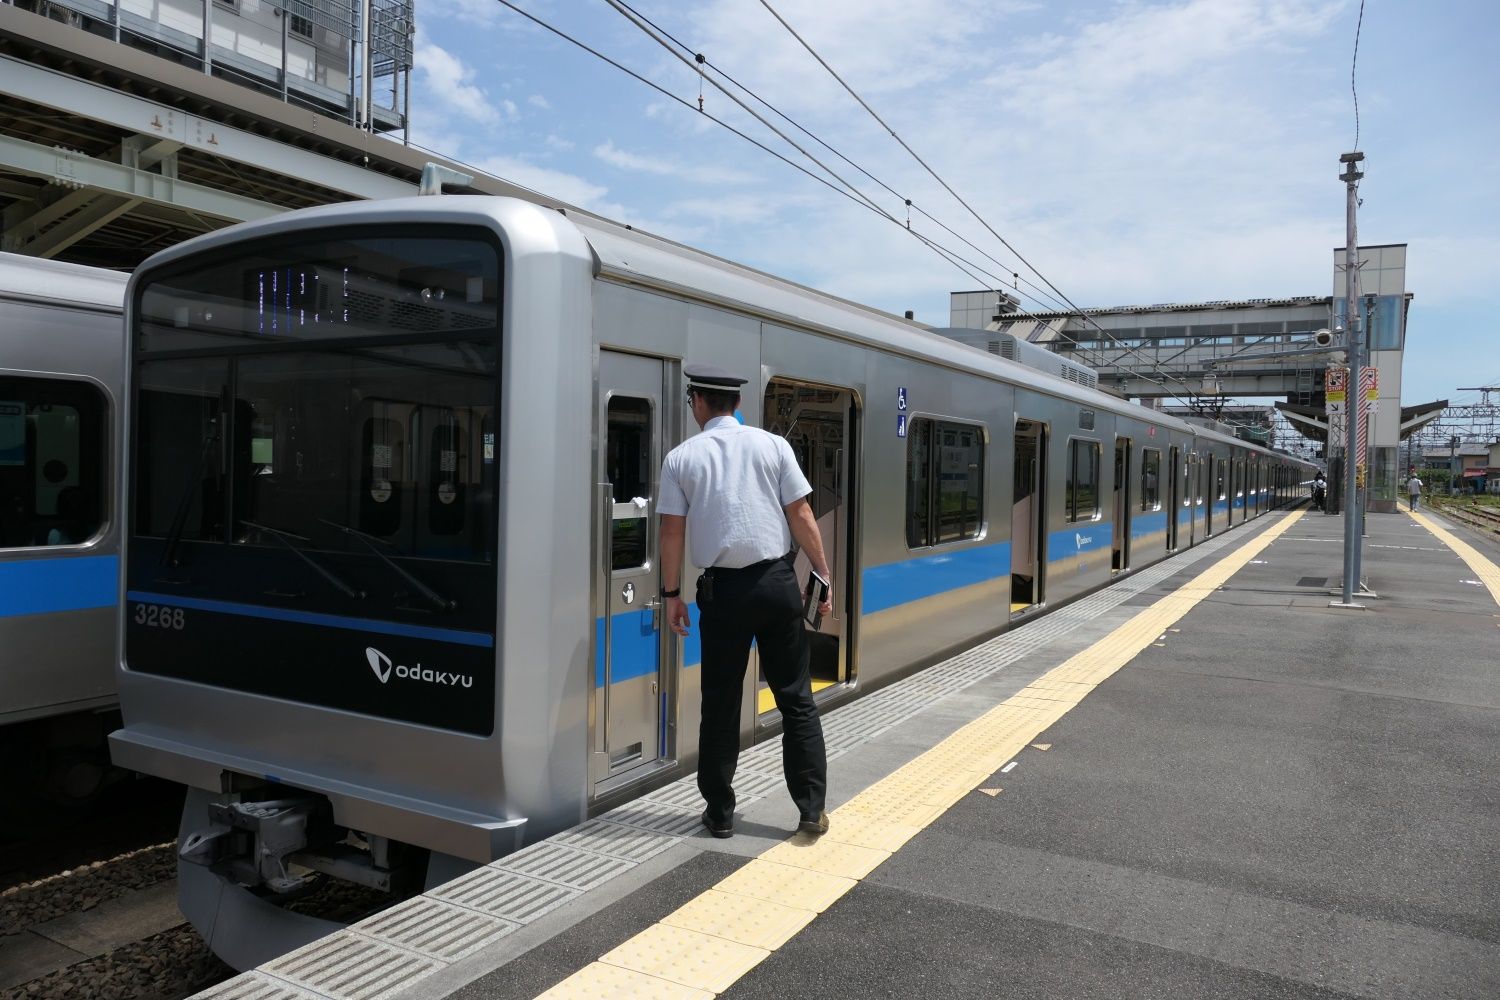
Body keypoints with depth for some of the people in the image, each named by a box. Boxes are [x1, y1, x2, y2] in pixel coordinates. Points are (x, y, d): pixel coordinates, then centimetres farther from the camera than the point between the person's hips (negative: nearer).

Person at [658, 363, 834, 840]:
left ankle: (719, 813, 18)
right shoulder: (771, 445, 2)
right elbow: (801, 517, -1)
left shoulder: (682, 457, 2)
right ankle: (812, 810, 10)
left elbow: (672, 531, 0)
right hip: (776, 581, 0)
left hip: (722, 590, 0)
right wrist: (823, 576, 6)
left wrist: (672, 593, 8)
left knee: (721, 703, 11)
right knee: (796, 698, 9)